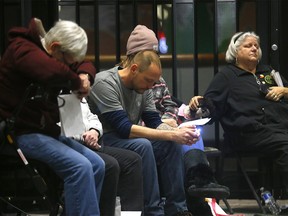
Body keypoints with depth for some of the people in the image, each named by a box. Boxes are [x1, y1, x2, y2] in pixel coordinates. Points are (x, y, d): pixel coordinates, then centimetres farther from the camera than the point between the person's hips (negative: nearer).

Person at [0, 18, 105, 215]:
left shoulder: (55, 55, 15)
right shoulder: (22, 49, -13)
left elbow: (86, 65, 26)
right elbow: (53, 71, -33)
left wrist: (84, 76, 2)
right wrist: (76, 82, -15)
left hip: (46, 130, 10)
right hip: (20, 132, -10)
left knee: (96, 164, -3)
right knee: (79, 166, -25)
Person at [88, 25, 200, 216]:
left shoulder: (143, 87, 3)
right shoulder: (106, 83, -22)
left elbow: (154, 123, 3)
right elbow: (124, 128, -29)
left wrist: (178, 132, -19)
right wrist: (172, 134, -30)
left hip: (127, 139, 8)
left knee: (172, 144, -13)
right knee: (142, 145, -33)